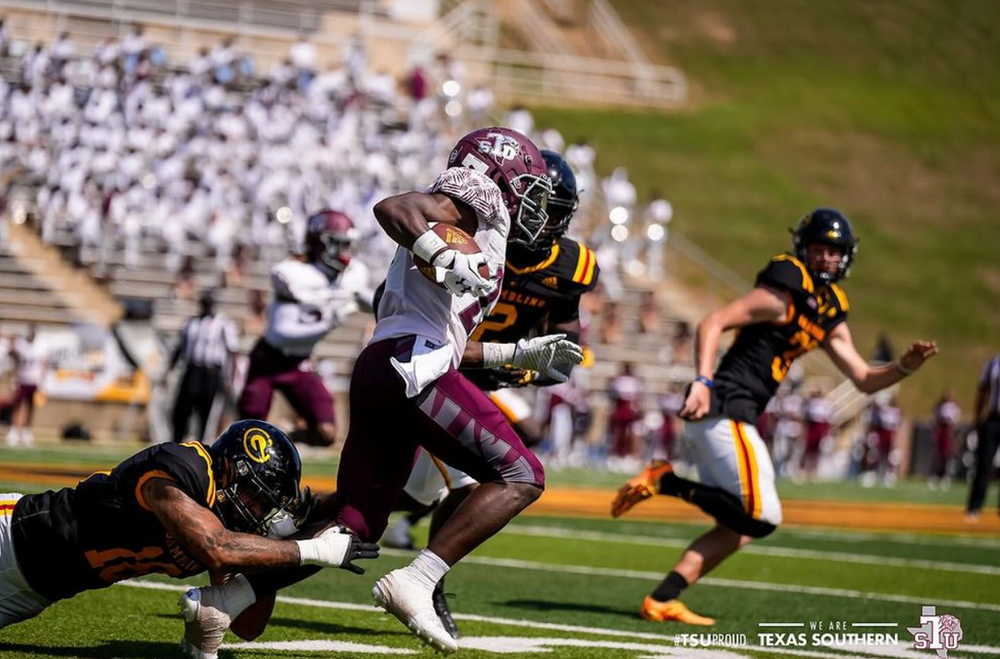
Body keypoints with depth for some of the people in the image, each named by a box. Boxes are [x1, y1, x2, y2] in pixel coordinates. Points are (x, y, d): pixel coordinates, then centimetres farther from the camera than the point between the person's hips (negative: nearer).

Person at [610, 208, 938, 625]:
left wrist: (905, 366, 3)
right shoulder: (782, 295, -8)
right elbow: (713, 323, -15)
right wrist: (703, 381, -26)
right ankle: (665, 481, -8)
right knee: (760, 516, -13)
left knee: (741, 524, 10)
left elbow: (864, 380, 21)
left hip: (731, 418, 9)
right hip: (724, 409, -9)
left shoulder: (830, 316, 19)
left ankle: (662, 600, 6)